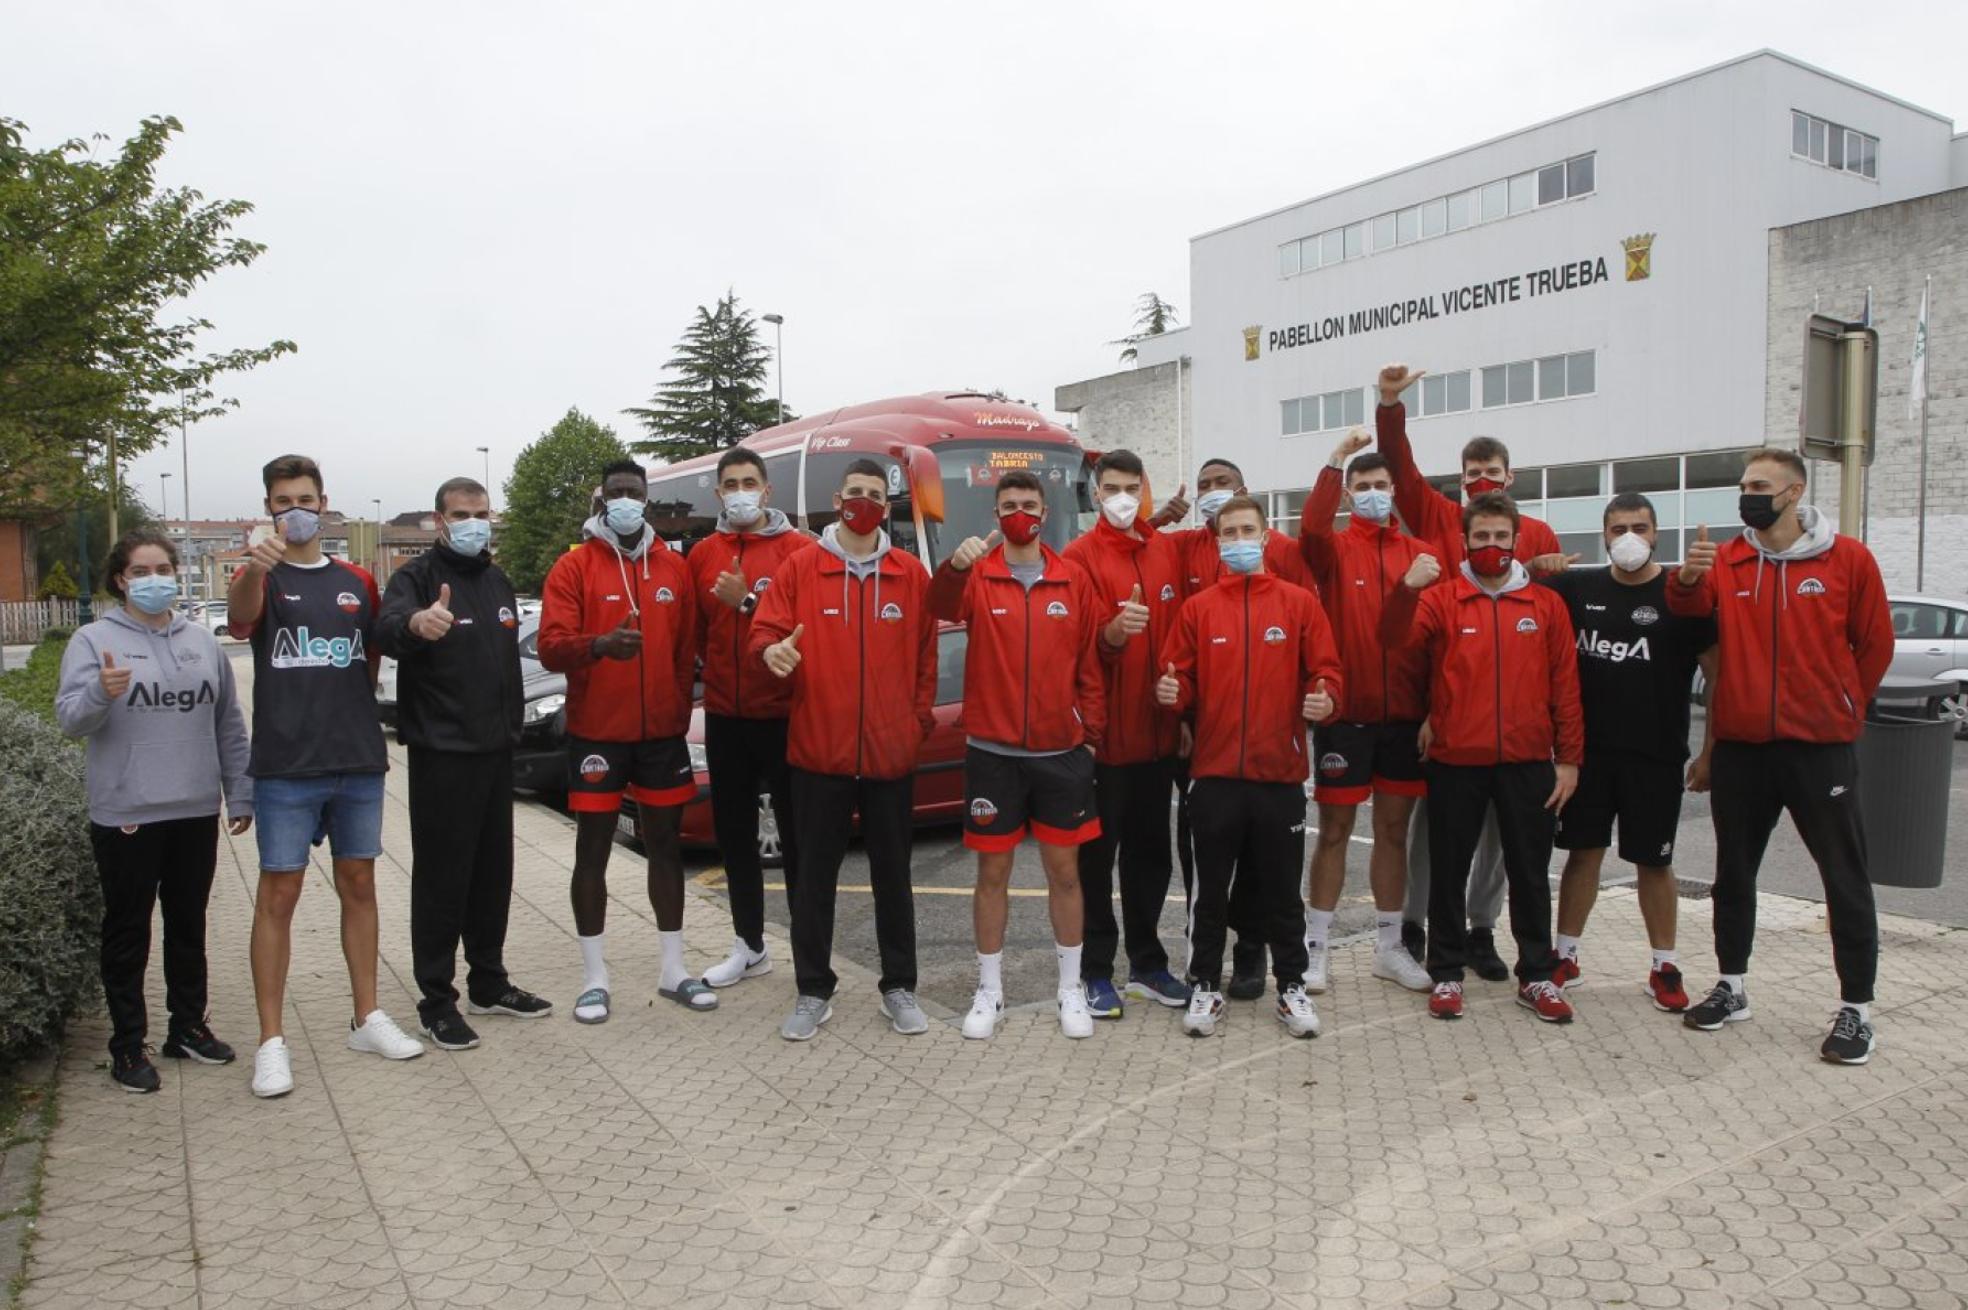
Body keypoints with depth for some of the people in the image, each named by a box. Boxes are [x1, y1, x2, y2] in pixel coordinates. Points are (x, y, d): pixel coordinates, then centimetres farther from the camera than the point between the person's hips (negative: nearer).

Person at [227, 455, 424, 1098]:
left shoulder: (357, 582, 10)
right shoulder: (261, 577, -1)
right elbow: (241, 613, -26)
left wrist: (368, 729, 8)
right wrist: (256, 567, -47)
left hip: (358, 760, 4)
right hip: (285, 763, -4)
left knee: (359, 885, 11)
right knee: (279, 894, 0)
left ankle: (367, 1019, 23)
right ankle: (271, 1041, 9)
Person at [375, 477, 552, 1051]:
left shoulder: (497, 580, 14)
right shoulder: (417, 576, -8)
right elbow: (387, 631, -30)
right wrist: (415, 621, -53)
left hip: (496, 749, 7)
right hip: (441, 753, -7)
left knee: (493, 871, 14)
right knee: (441, 877, -2)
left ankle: (489, 982, 26)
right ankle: (437, 1000, 8)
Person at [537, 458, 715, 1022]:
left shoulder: (674, 568, 6)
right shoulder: (573, 567, -4)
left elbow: (687, 648, 11)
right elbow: (551, 646, -14)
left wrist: (681, 709, 7)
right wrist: (598, 645, -33)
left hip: (662, 732, 3)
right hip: (596, 733, -3)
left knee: (666, 845, 10)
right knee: (593, 850, 4)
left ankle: (673, 970, 22)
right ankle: (595, 979, 15)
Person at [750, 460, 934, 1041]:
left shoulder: (911, 573, 6)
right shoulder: (799, 567, 2)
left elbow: (926, 654, 10)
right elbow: (764, 632, 0)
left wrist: (920, 718, 3)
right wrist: (772, 651, -23)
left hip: (892, 753, 1)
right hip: (817, 751, -1)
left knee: (892, 873, 11)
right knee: (814, 874, 7)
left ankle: (899, 987, 24)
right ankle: (813, 992, 21)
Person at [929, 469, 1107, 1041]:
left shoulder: (1074, 580, 4)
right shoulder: (977, 576, -2)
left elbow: (1090, 662, 7)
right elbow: (942, 607, -24)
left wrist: (1091, 732, 4)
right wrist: (955, 566, -44)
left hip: (1062, 752, 1)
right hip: (992, 752, -1)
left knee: (1064, 870, 9)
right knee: (992, 871, 8)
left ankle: (1071, 990, 23)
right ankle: (989, 992, 21)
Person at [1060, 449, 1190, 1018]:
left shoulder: (1167, 550, 10)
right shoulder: (1079, 556, -6)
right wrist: (1112, 633, -33)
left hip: (1158, 731, 5)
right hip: (1103, 733, -5)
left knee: (1151, 850, 13)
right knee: (1097, 854, 4)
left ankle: (1147, 965, 26)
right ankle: (1097, 972, 15)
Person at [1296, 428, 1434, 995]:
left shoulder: (1419, 554, 7)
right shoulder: (1334, 548, 1)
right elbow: (1312, 527, -23)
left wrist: (1434, 708, -5)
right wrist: (1336, 460, -29)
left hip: (1405, 714, 3)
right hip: (1344, 712, -3)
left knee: (1394, 830, 11)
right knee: (1335, 830, 4)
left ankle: (1389, 948, 24)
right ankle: (1315, 948, 14)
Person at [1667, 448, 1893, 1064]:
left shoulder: (1848, 559, -2)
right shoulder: (1726, 561, 3)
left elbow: (1876, 644, 5)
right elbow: (1690, 606, -15)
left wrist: (1844, 708, 10)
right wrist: (1688, 578, -36)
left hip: (1821, 746, -2)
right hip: (1739, 745, 3)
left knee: (1845, 879, 3)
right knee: (1734, 871, 12)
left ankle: (1856, 1008, 14)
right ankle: (1731, 988, 27)